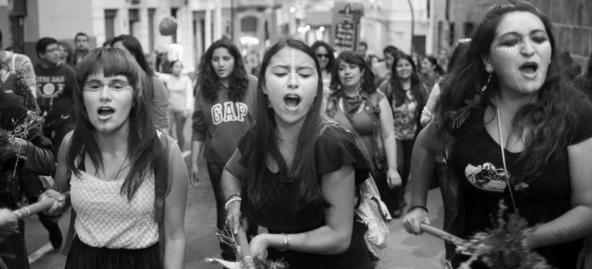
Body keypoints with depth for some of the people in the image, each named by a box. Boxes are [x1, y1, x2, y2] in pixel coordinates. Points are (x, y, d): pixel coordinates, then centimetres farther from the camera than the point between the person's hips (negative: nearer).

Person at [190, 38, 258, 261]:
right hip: (217, 162, 1)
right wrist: (194, 162, 3)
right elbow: (198, 129, 3)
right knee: (224, 209, 14)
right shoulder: (204, 89, -1)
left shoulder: (252, 85, -6)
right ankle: (228, 255, 30)